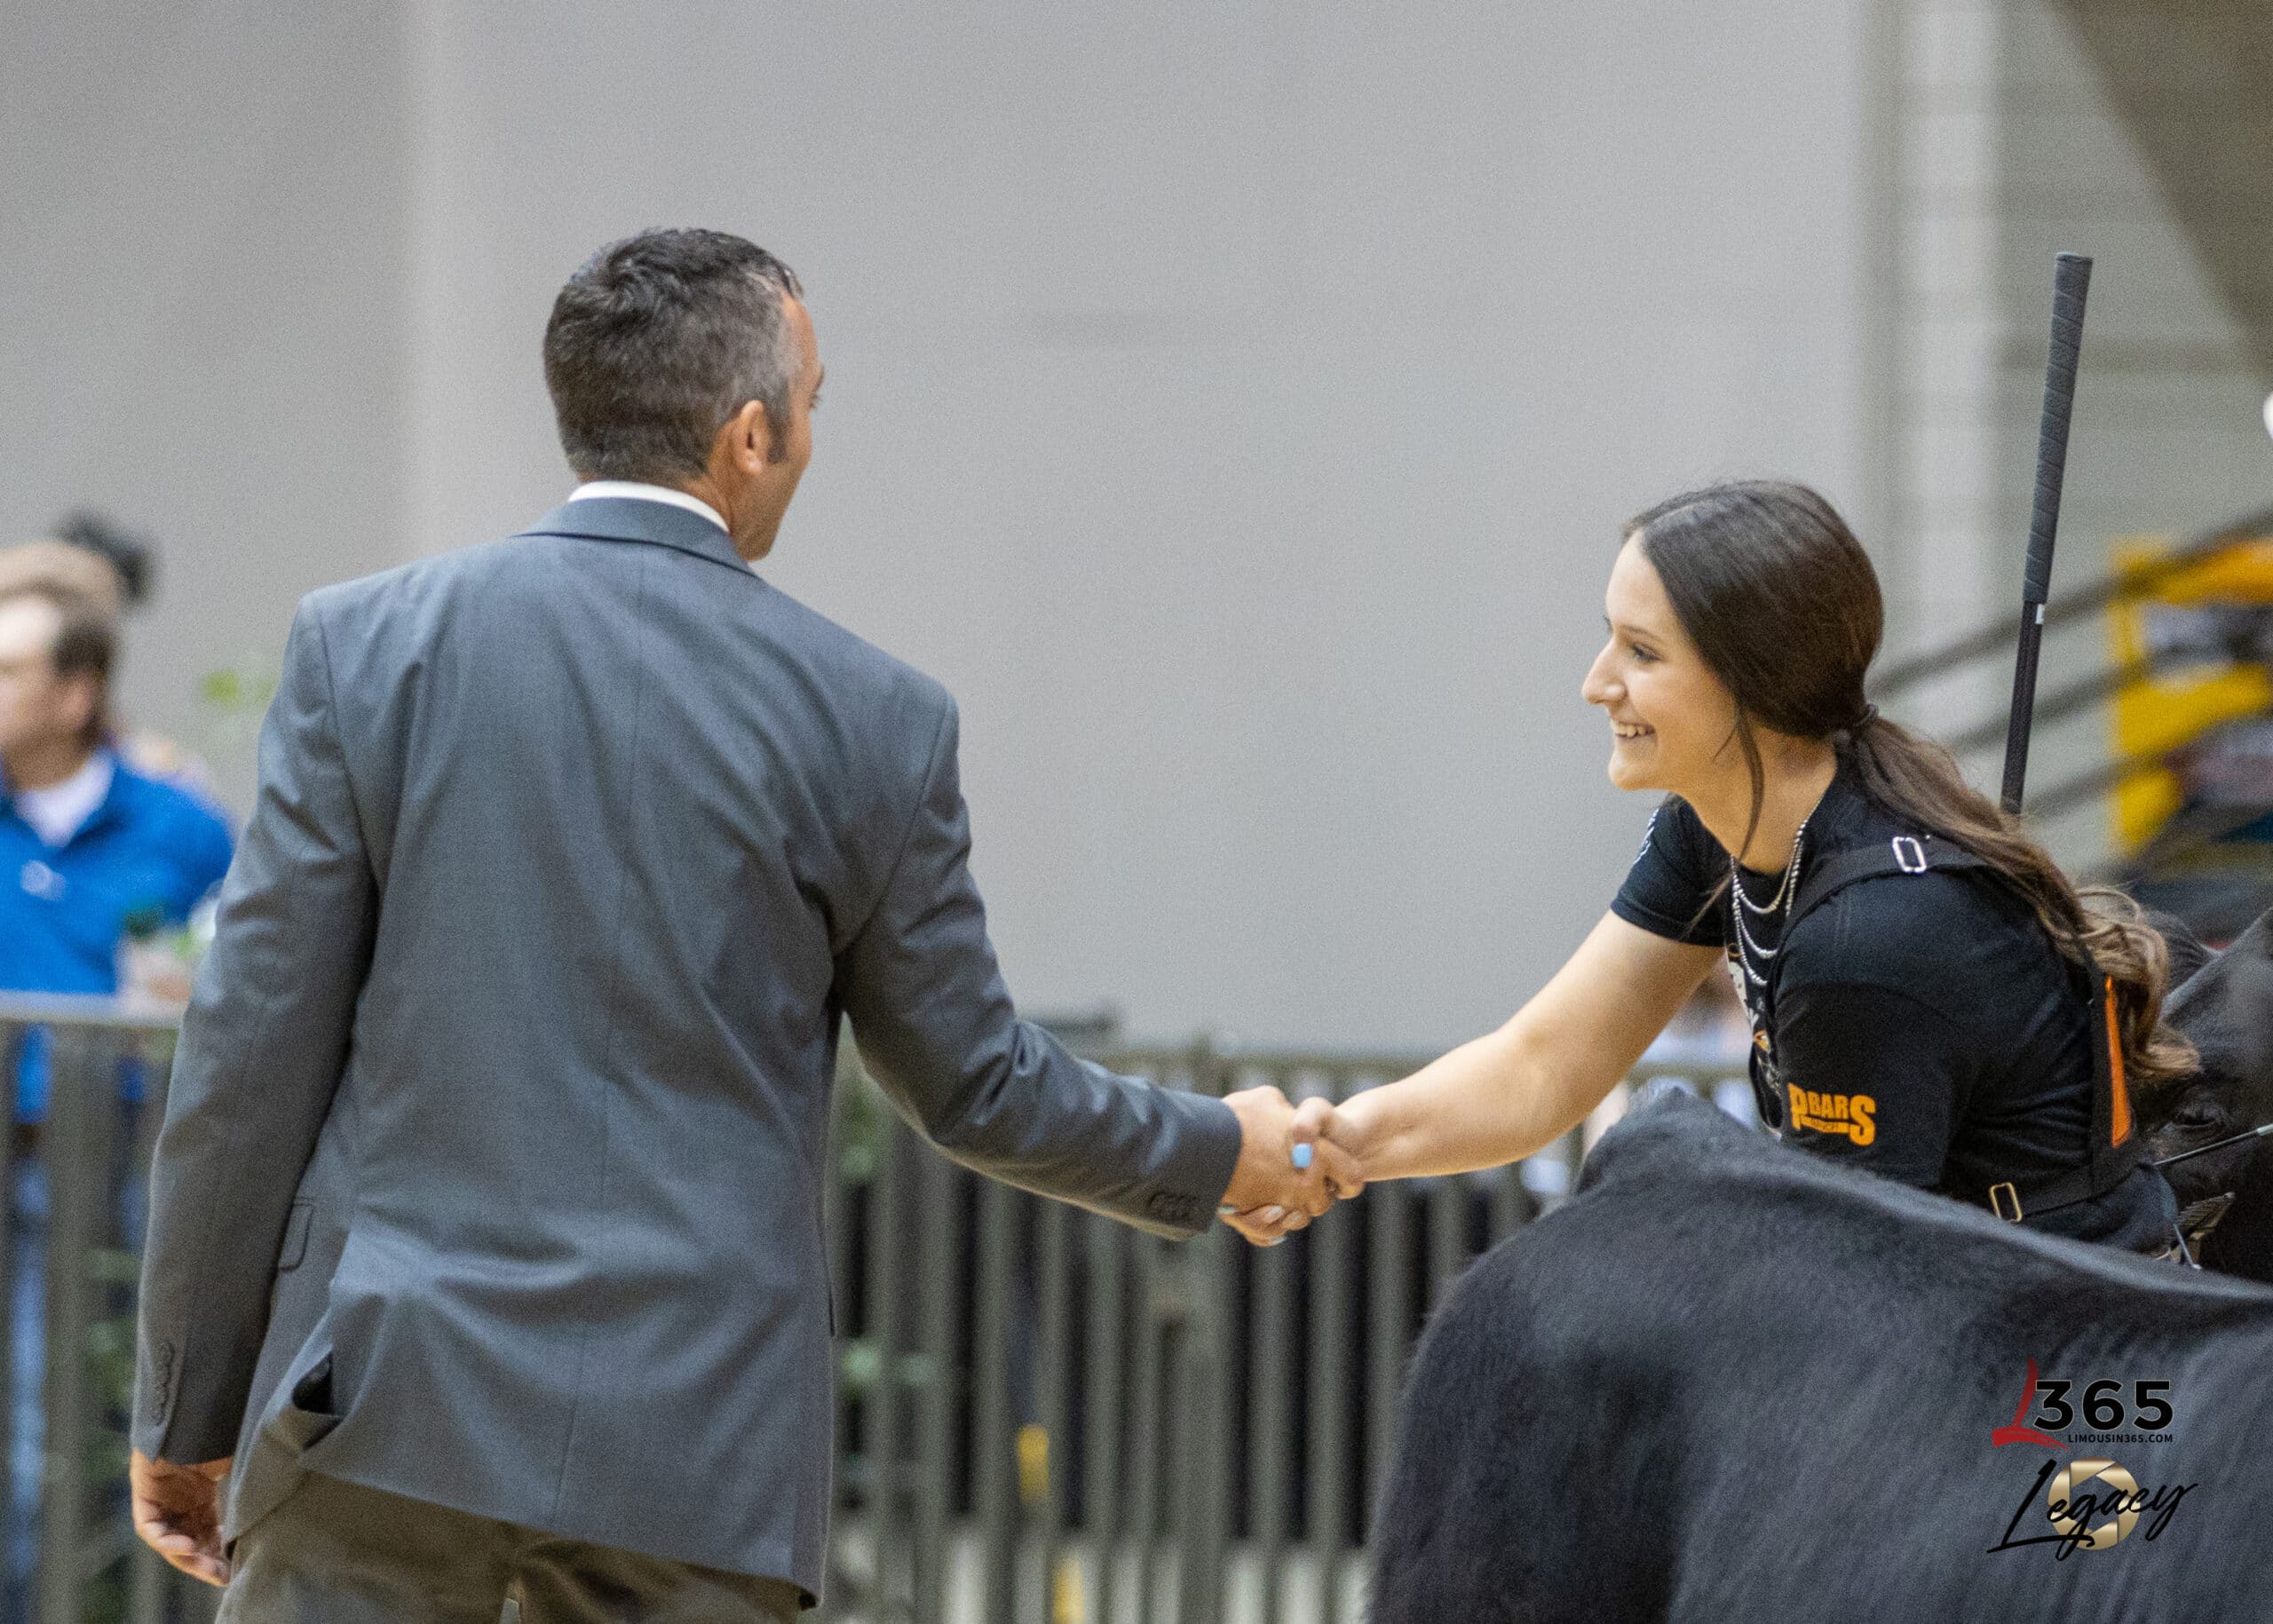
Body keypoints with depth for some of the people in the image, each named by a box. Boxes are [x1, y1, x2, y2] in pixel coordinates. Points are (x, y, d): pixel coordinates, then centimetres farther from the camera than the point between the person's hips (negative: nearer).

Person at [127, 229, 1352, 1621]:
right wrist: (1216, 1155, 29)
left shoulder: (369, 646, -1)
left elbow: (254, 1052, -1)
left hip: (389, 1401, 0)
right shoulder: (870, 720, 0)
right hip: (691, 1443, 0)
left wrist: (187, 1411, 6)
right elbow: (974, 1087, 10)